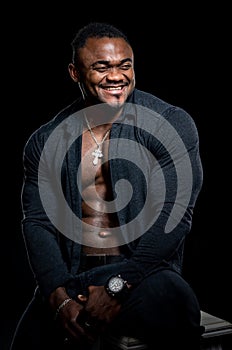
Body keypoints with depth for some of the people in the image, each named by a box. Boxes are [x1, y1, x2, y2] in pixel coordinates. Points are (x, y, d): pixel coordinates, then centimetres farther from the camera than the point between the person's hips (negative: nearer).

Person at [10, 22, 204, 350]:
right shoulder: (45, 141, 8)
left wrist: (118, 287, -16)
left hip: (143, 272, -2)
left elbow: (173, 215, -9)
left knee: (169, 304, -33)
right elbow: (38, 223, 3)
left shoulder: (172, 125, -2)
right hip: (69, 278, 3)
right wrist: (60, 297, -13)